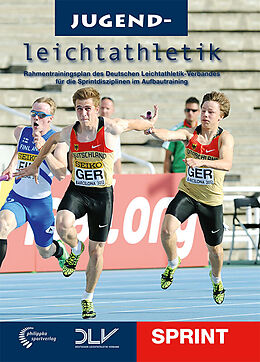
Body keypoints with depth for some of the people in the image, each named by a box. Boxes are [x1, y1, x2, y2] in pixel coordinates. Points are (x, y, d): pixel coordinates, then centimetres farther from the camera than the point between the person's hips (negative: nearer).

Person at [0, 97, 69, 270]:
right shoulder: (21, 132, 2)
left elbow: (61, 175, -26)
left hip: (41, 203, -2)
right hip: (17, 199, 2)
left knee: (45, 252, 15)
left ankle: (59, 249, 55)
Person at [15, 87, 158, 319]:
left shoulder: (111, 128, -15)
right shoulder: (69, 133, -6)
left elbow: (135, 124, 5)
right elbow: (53, 140, 17)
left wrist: (150, 124, 23)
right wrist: (35, 165, 23)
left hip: (102, 194, -1)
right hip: (77, 191, 1)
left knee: (97, 250, 4)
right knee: (63, 224, -31)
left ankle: (88, 298, 23)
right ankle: (76, 249, 5)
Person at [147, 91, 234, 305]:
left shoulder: (225, 138, -12)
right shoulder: (190, 134, -6)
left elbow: (227, 164, -30)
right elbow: (168, 135, -25)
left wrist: (201, 162, -47)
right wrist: (151, 130, -49)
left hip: (212, 200, -1)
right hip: (187, 193, 1)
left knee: (215, 248, 11)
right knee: (167, 229, -25)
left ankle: (216, 278, 44)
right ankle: (173, 263, 4)